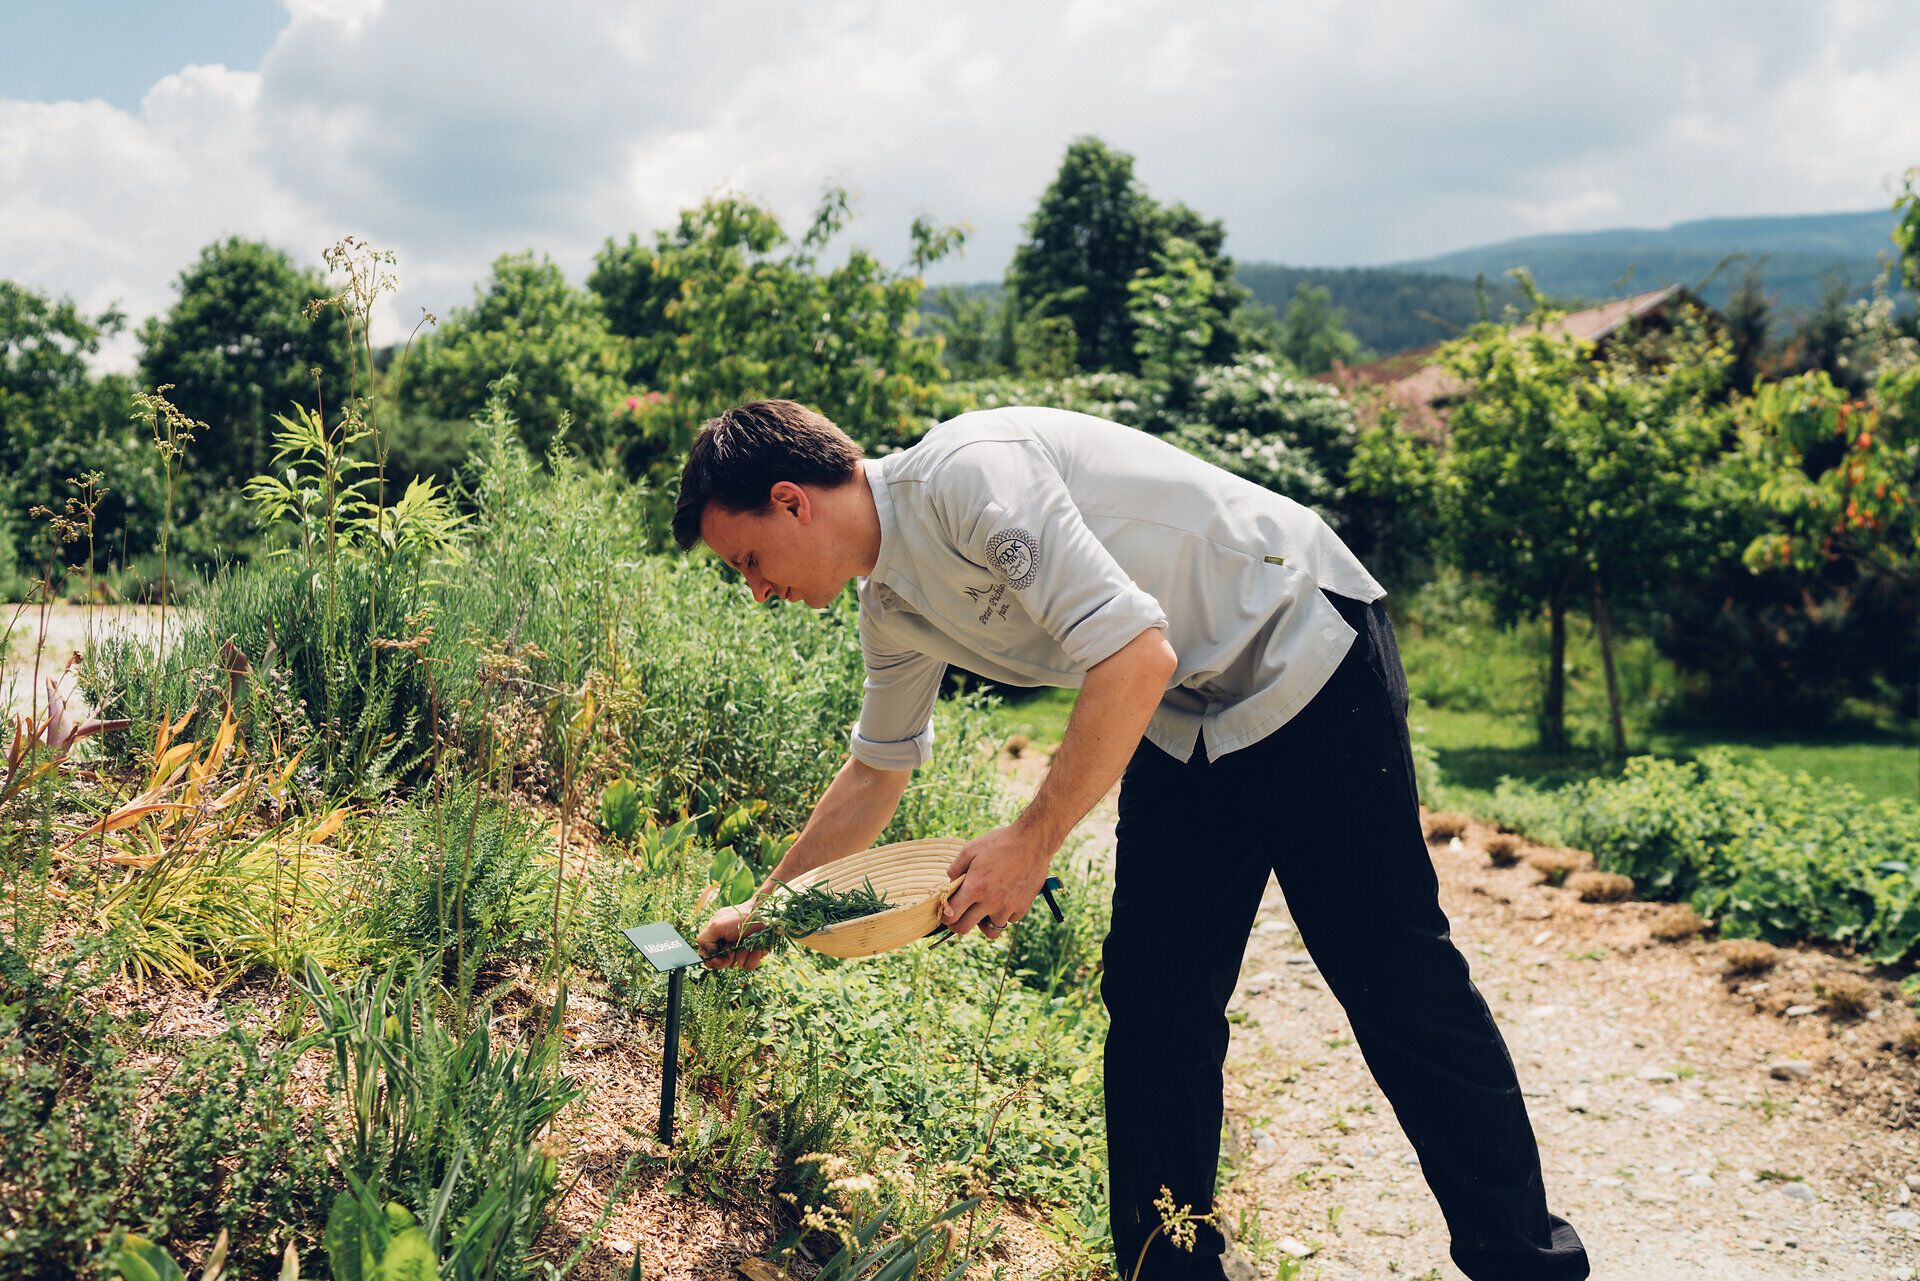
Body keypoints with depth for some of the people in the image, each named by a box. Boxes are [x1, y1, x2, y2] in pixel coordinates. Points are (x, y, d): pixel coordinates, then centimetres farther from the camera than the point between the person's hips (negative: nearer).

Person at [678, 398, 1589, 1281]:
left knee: (1395, 979, -4)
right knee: (1150, 999, 4)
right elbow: (874, 774, 22)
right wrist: (764, 910, 27)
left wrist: (1031, 843, -24)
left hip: (1304, 650, -8)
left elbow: (1136, 656, -30)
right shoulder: (891, 607, 5)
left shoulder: (968, 476, -24)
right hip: (1186, 721, 9)